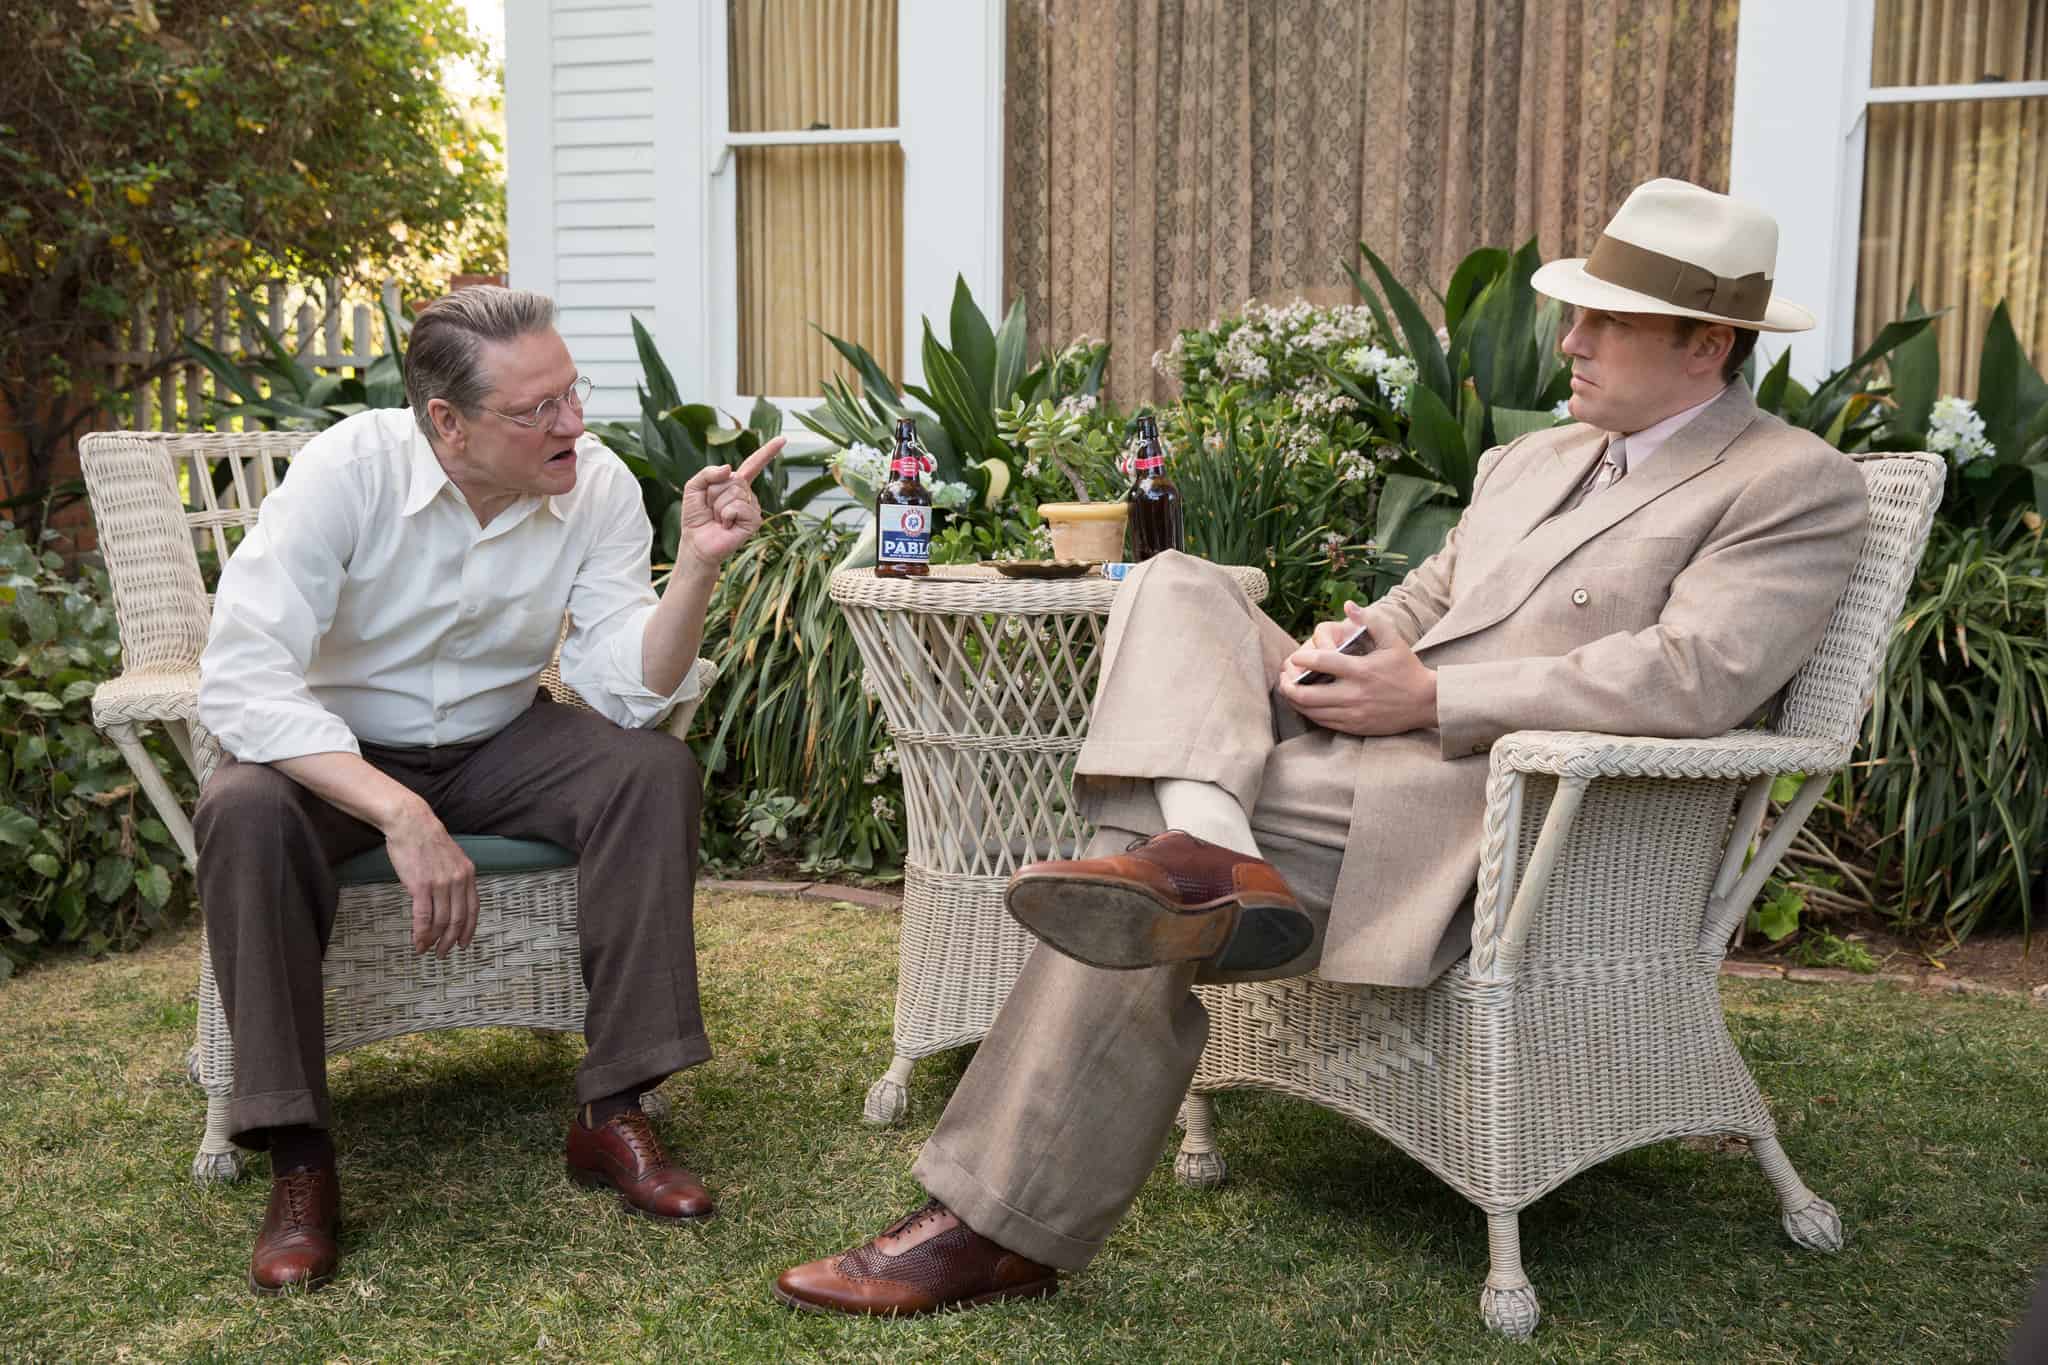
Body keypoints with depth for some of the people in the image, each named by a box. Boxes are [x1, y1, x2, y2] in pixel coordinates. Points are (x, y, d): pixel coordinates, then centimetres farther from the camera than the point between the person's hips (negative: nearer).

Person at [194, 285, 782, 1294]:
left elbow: (628, 691, -16)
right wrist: (401, 815, -39)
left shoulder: (599, 486, -13)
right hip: (335, 751, -2)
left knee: (655, 770, -24)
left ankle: (612, 1113, -17)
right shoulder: (347, 471, -23)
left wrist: (697, 568, -33)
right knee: (244, 814, -34)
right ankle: (298, 1160, -22)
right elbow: (239, 679, -31)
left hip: (498, 746, 3)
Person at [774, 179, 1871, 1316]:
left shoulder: (1798, 487, -2)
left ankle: (998, 1230, -18)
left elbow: (1694, 677, -17)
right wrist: (1338, 645, -2)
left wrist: (1433, 696, -18)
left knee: (1137, 826, -22)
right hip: (1377, 744, 8)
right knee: (1175, 589, -8)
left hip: (1490, 808, -8)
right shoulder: (1529, 459, 24)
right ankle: (1211, 857, -36)